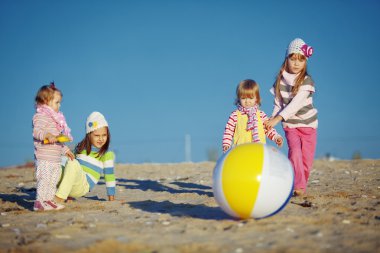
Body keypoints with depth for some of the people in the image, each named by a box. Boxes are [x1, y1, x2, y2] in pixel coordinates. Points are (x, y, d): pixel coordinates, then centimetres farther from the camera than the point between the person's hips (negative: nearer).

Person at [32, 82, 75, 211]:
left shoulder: (54, 118, 21)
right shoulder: (41, 116, -10)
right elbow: (36, 131, -25)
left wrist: (66, 150, 29)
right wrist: (47, 135, -41)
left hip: (55, 158, 10)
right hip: (44, 158, -10)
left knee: (53, 179, 14)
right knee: (45, 179, -11)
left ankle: (49, 200, 21)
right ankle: (40, 202, -9)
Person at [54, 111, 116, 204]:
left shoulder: (107, 155, 2)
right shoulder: (81, 148, 15)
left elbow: (109, 177, 2)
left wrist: (111, 199, 3)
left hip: (82, 187, -4)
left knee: (73, 163, -33)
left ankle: (59, 199, -35)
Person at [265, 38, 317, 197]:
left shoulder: (307, 81, -14)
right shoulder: (280, 80, -2)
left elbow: (296, 103, -24)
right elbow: (278, 103, 1)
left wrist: (278, 118, -31)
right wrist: (272, 119, -15)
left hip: (308, 124, -1)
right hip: (290, 124, 1)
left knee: (306, 158, 2)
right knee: (295, 153, -20)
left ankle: (302, 185, 20)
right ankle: (299, 186, -18)